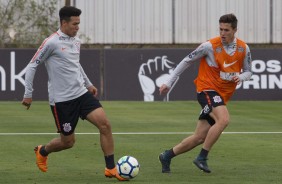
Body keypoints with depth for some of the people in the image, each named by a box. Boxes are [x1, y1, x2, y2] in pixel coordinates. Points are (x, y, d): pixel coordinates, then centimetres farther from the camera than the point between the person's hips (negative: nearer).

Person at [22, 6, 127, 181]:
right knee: (68, 142, 2)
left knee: (105, 124, -11)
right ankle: (42, 151, 35)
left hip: (81, 94, 6)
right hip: (62, 99, -6)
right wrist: (28, 94, -7)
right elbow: (32, 66, -7)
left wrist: (88, 84, 27)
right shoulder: (51, 43, -13)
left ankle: (111, 168, -4)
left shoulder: (76, 42, 9)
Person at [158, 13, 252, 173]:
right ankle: (202, 158, -21)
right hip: (207, 89, -5)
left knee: (200, 137, 1)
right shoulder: (210, 46, -12)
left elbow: (248, 72, 13)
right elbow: (187, 62, -3)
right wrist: (169, 83, -3)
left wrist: (241, 77, -12)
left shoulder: (244, 49, 1)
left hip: (222, 95, 5)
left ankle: (167, 156, 18)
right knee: (223, 119, -32)